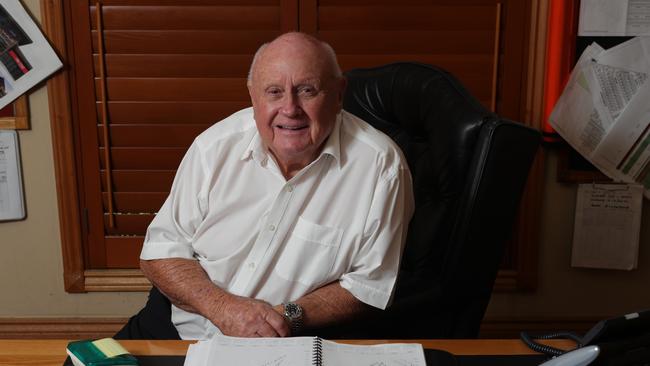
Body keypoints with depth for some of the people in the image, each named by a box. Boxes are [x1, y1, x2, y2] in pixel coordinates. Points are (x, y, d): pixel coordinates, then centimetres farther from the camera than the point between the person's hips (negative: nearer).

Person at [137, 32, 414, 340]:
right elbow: (161, 250, -1)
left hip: (293, 348, -2)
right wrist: (222, 308, -17)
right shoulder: (215, 147, -7)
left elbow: (370, 284, -6)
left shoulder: (381, 167, -14)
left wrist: (289, 317, -18)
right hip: (186, 332, 3)